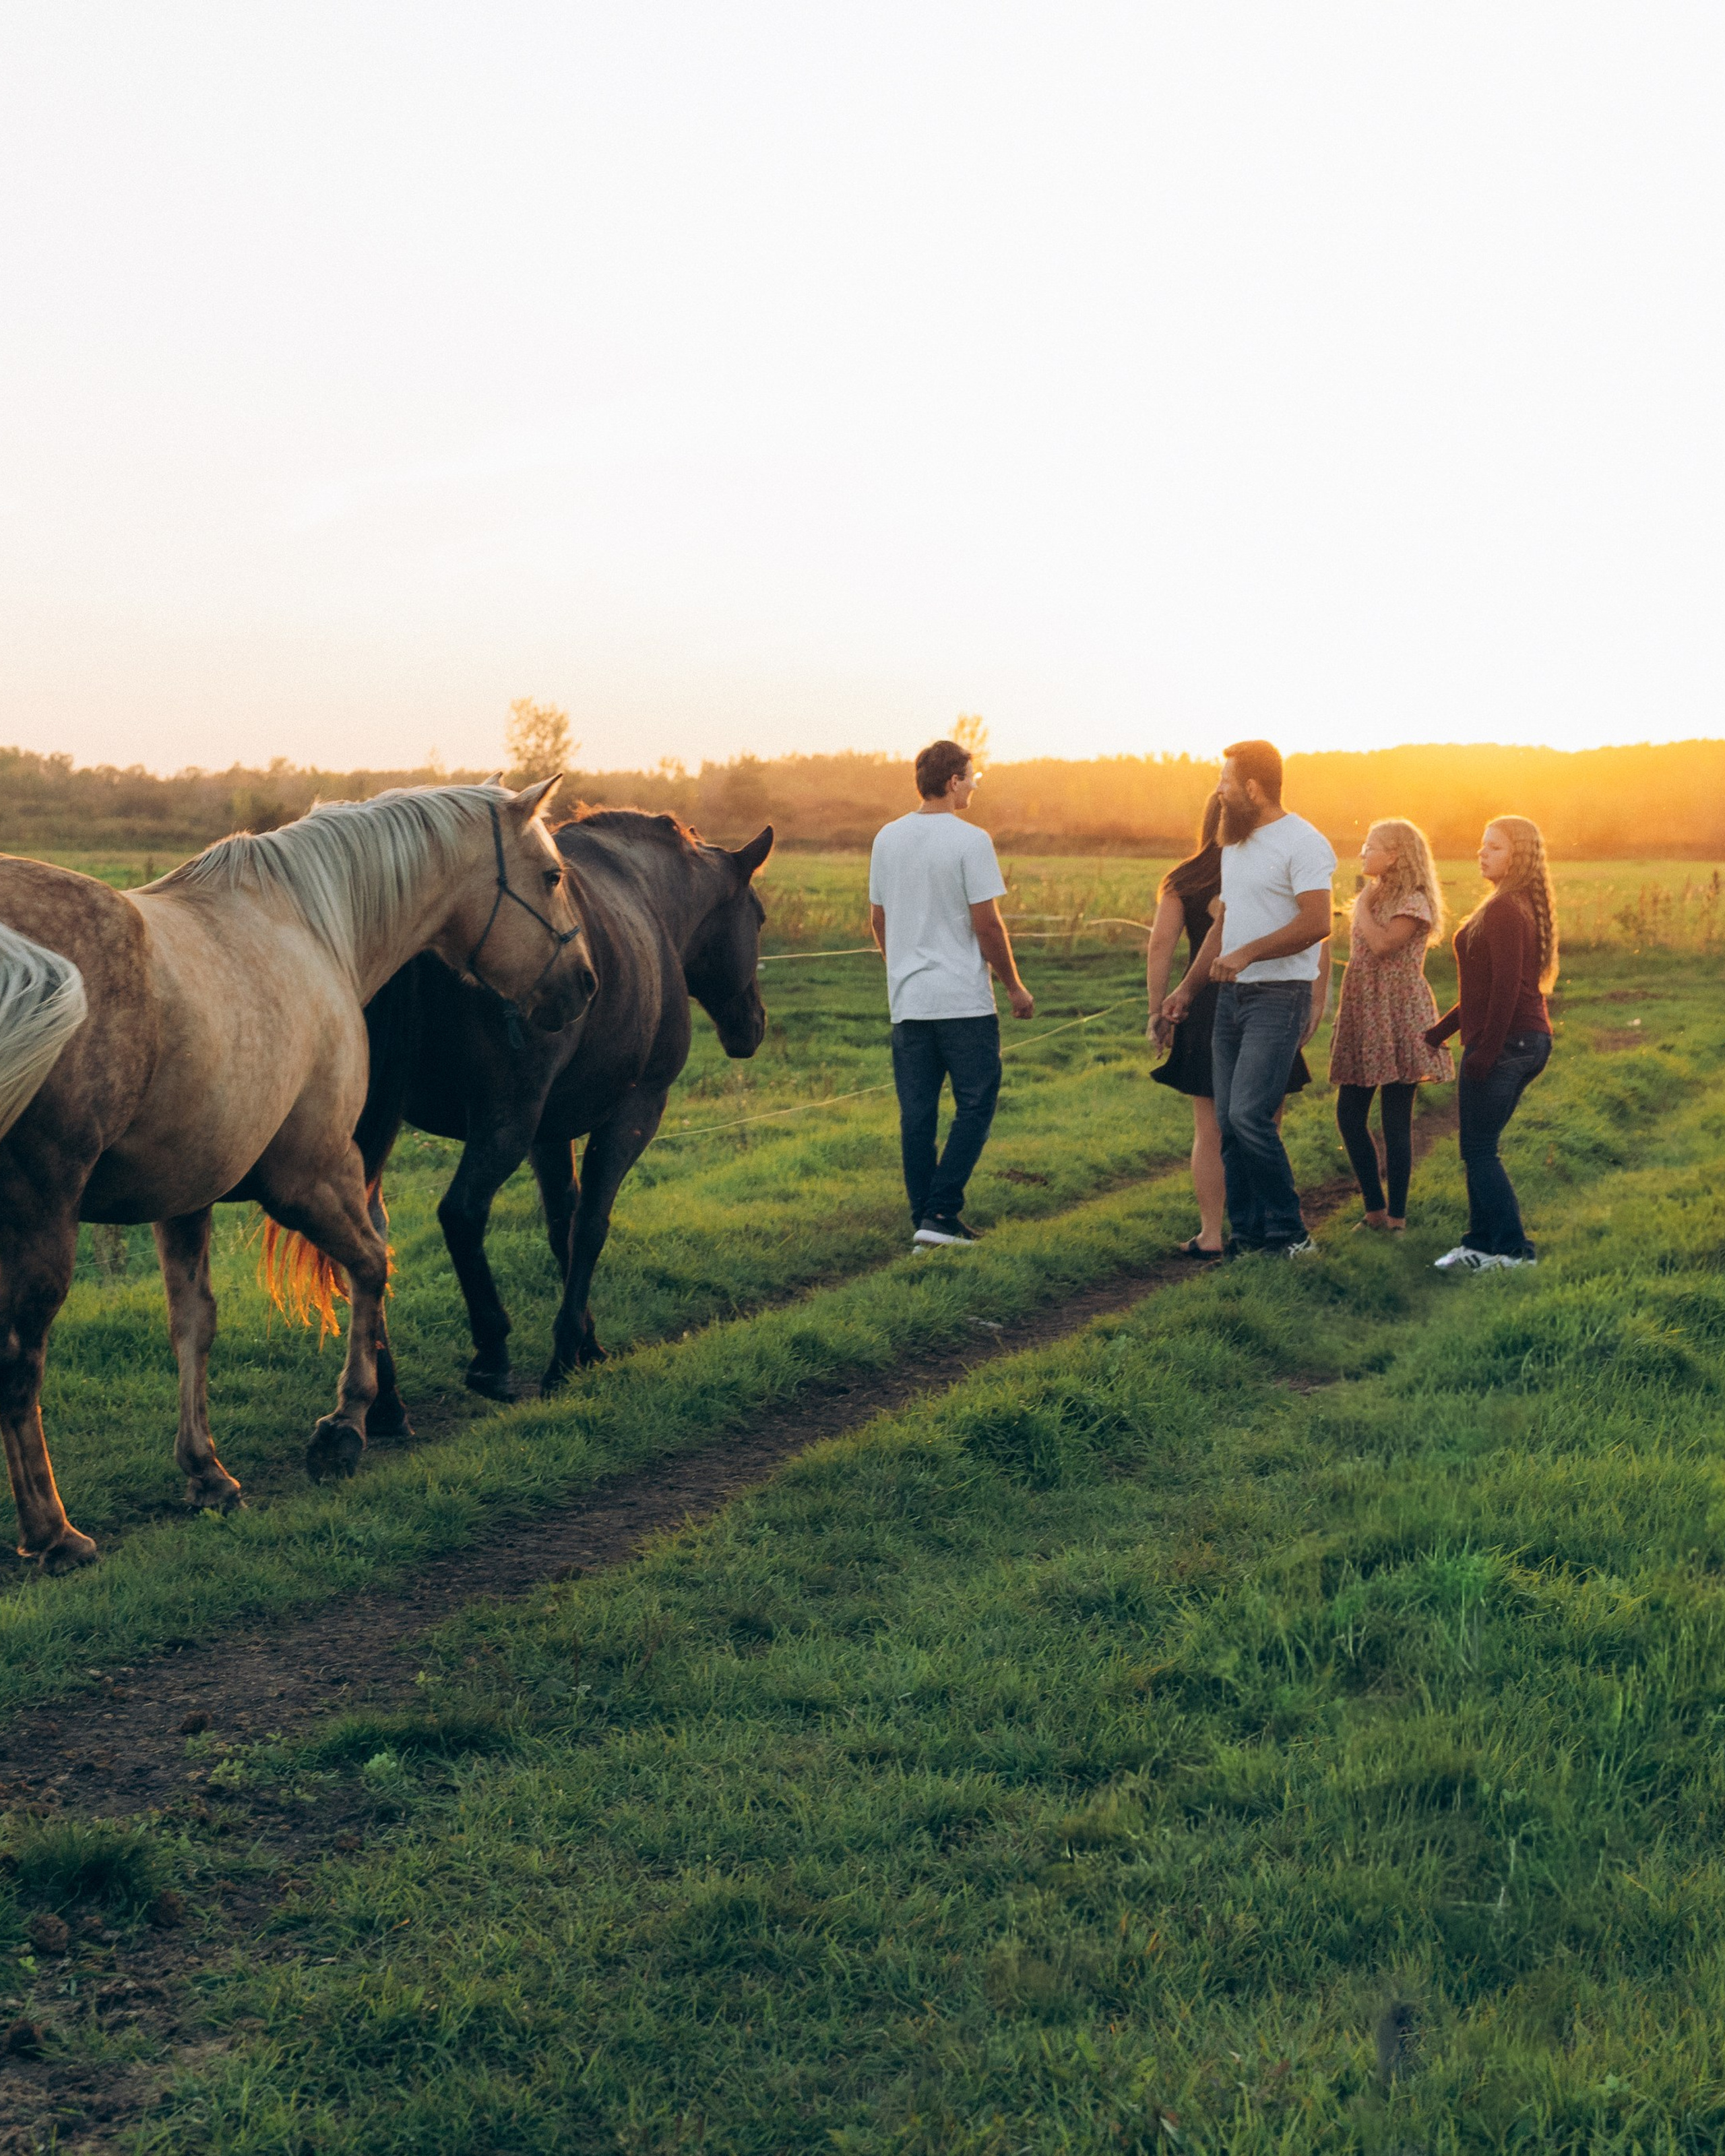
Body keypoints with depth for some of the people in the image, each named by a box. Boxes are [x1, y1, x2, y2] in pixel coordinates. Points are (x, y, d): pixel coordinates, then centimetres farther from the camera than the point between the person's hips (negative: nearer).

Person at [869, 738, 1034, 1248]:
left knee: (916, 1114, 8)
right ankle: (940, 1214, -4)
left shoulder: (887, 839, 7)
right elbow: (987, 924, -12)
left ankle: (923, 1220, 11)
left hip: (907, 1001, 6)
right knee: (975, 1107, 4)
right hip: (964, 1001, -6)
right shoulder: (969, 840, -11)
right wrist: (1015, 987, 0)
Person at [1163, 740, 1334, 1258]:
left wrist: (1247, 953, -24)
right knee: (1228, 1121, 5)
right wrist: (1188, 988, 21)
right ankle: (1247, 1234, 12)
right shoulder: (1235, 844, 19)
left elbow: (1316, 922, -21)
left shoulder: (1301, 842, -10)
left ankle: (1290, 1235, -6)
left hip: (1279, 997, -9)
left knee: (1249, 1115, -16)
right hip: (1231, 996, 9)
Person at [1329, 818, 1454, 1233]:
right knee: (1348, 1113, 5)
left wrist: (1362, 906, -12)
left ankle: (1396, 1216, 1)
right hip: (1362, 1017, 9)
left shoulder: (1414, 902, -9)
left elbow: (1382, 944, -24)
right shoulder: (1375, 896, 18)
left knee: (1396, 1120, -5)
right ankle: (1375, 1208, 14)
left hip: (1398, 1018, -9)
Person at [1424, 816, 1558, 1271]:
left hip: (1504, 1044, -10)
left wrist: (1485, 1050, -20)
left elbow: (1506, 988, -22)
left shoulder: (1505, 910, -15)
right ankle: (1481, 1243, 20)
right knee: (1478, 1148, 15)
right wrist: (1440, 1031, 24)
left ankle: (1514, 1249, 0)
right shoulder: (1521, 907, 17)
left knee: (1479, 1150, -4)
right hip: (1530, 1041, 10)